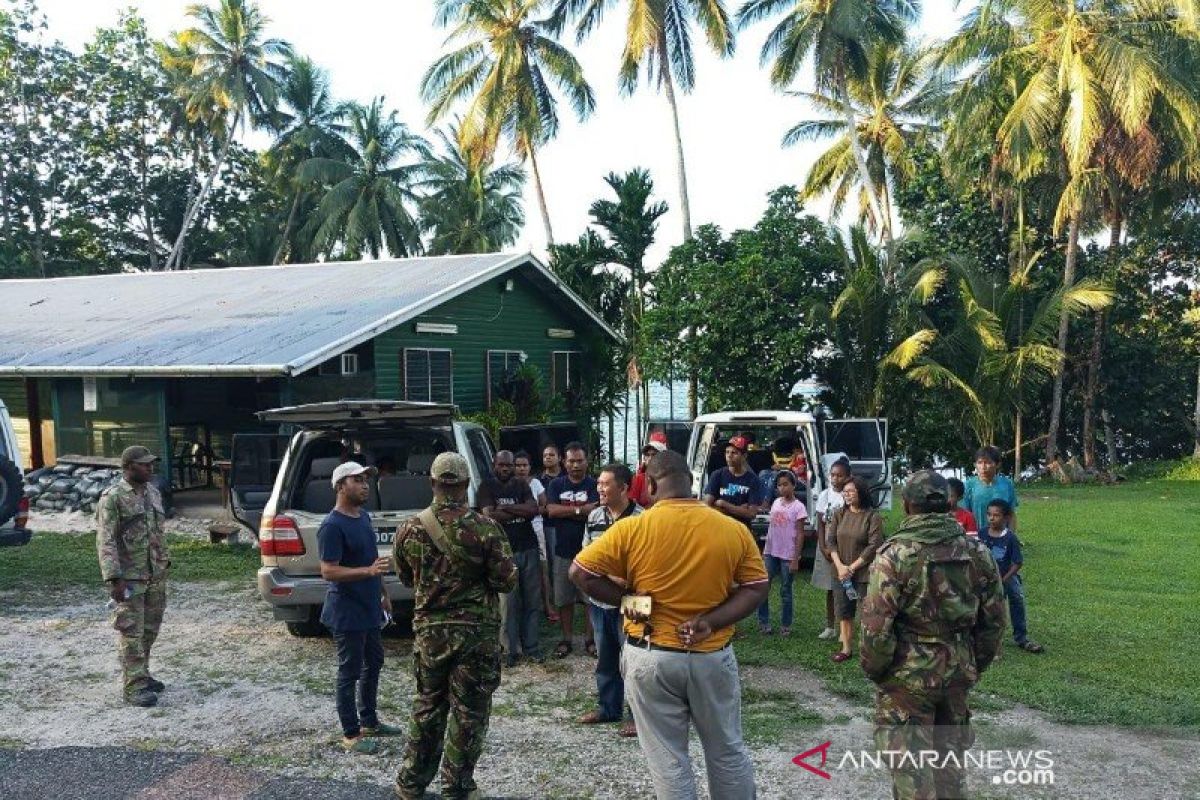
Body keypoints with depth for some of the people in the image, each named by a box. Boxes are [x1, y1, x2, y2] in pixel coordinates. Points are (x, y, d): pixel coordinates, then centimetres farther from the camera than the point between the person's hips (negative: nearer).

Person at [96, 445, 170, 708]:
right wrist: (114, 578, -21)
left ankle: (142, 674, 29)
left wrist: (165, 563, 16)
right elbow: (105, 541, -16)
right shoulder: (113, 498, -12)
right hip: (129, 577, -7)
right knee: (131, 633, -3)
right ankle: (133, 687, 3)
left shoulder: (153, 493, 10)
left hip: (156, 575, 7)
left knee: (150, 629, 14)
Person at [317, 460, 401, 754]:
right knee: (349, 673, 2)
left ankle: (369, 721, 34)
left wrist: (383, 593, 20)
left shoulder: (364, 516, 8)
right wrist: (368, 571, -35)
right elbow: (328, 571, -24)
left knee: (373, 664, 19)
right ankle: (351, 735, 14)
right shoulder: (332, 526, -20)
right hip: (347, 613, -9)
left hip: (370, 608, 9)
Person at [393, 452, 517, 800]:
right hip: (477, 631, -3)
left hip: (429, 630, 3)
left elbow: (405, 577, 9)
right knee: (469, 712, 8)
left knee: (427, 706, 18)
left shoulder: (410, 529, -5)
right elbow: (507, 581, -11)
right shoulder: (484, 528, -16)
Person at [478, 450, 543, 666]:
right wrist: (520, 511, -5)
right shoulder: (487, 488, 3)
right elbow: (490, 515, -12)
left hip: (529, 549, 4)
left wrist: (505, 508, -10)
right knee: (509, 603, -3)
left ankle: (530, 646, 15)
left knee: (532, 601, 6)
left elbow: (535, 509, -2)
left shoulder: (521, 485, 13)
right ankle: (510, 650, 5)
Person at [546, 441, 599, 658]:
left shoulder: (594, 485, -3)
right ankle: (566, 639, 22)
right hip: (563, 552, 2)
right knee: (564, 600, 10)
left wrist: (565, 511, -12)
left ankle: (590, 639, 16)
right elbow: (551, 510, -10)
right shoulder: (556, 484, 5)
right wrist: (579, 510, -14)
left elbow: (593, 512, -16)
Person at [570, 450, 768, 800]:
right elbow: (756, 588, -1)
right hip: (713, 657, 2)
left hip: (651, 658, -2)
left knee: (668, 762, 10)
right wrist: (710, 621, -8)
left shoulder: (631, 529, -11)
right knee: (728, 753, 19)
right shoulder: (735, 530, -4)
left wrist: (625, 599, 0)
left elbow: (580, 572, -7)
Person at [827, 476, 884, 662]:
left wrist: (852, 567, -13)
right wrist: (840, 566, -10)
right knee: (844, 611, 11)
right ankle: (846, 648, 22)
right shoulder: (839, 514, 6)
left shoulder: (873, 517, -9)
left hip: (864, 573, -5)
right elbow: (830, 541, 3)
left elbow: (874, 546, -13)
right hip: (841, 572, 5)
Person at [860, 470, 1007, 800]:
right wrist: (974, 666, 17)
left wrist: (874, 669, -4)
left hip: (907, 677, -5)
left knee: (910, 767, 4)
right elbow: (994, 620, 6)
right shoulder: (978, 553, 0)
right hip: (957, 675, 5)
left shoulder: (896, 554, -16)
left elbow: (876, 624, -19)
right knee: (951, 761, 20)